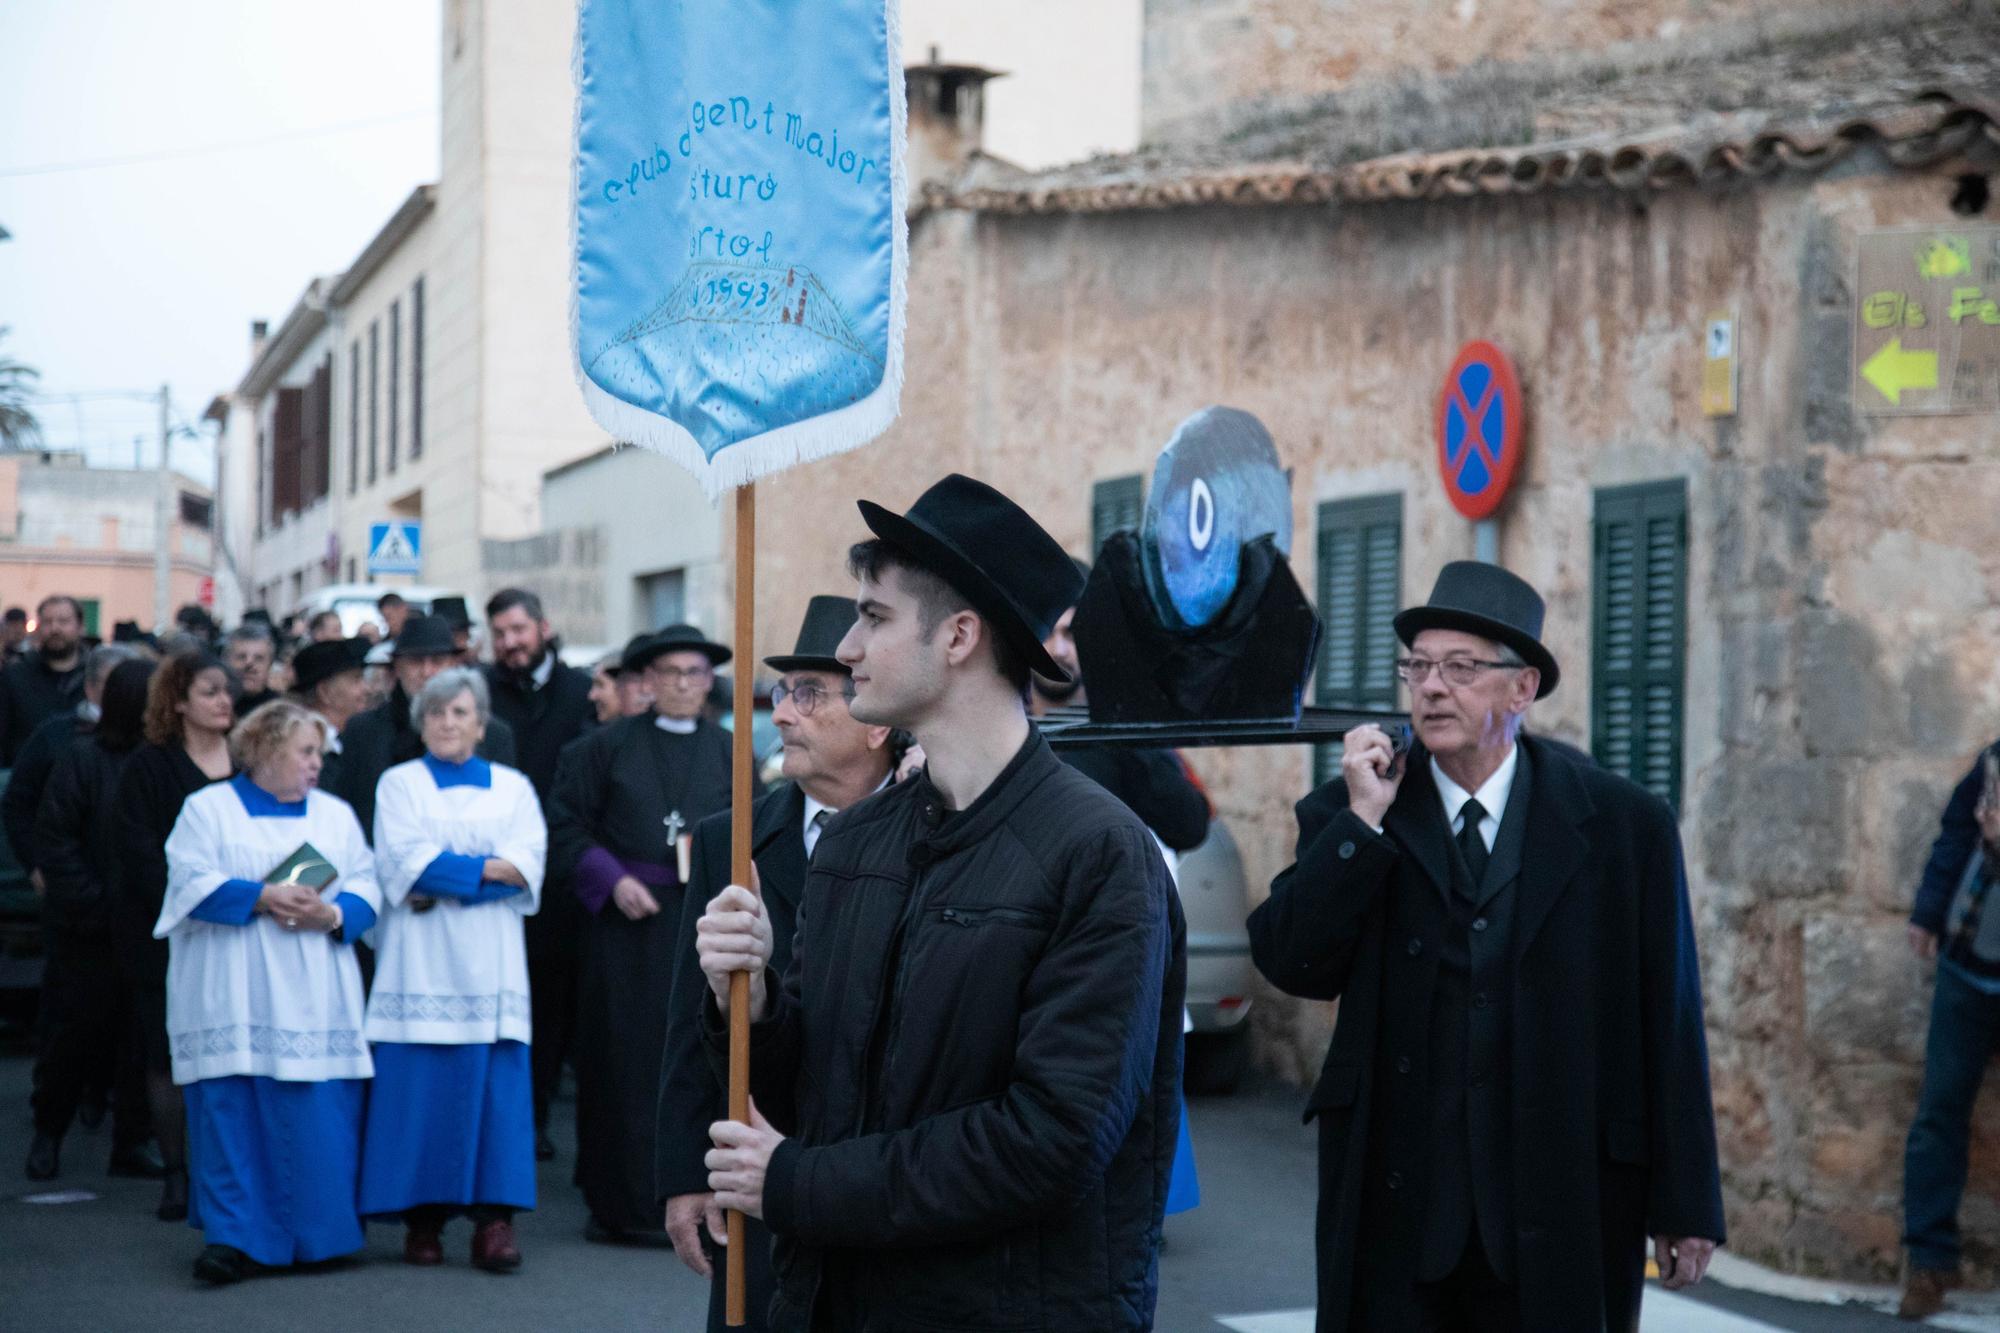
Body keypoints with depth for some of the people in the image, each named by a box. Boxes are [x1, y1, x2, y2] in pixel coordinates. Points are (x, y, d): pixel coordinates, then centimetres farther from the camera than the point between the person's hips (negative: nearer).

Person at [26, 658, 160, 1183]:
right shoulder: (82, 760, -6)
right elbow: (56, 842, -7)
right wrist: (92, 908, -12)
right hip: (88, 930, -2)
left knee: (144, 1038, 5)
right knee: (76, 1034, 7)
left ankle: (134, 1141, 16)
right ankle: (47, 1134, 26)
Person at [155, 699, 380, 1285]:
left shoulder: (336, 814, 17)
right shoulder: (208, 809, 7)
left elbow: (367, 885, 8)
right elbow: (191, 883, -6)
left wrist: (333, 915, -12)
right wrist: (262, 898, -17)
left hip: (312, 995, 3)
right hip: (233, 992, -3)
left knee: (321, 1118, -1)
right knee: (231, 1109, -9)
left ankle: (313, 1234, 9)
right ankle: (232, 1237, -6)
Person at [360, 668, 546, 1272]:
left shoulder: (514, 787, 15)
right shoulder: (399, 784, 11)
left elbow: (528, 864, -1)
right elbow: (404, 861, -4)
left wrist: (444, 877, -9)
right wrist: (489, 868, -8)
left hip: (490, 958, 1)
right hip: (421, 959, -1)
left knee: (496, 1081, -7)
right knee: (420, 1084, -5)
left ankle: (493, 1216, -7)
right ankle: (422, 1216, 0)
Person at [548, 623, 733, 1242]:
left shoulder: (730, 753, 12)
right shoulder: (605, 747, 6)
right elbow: (564, 828, 3)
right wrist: (611, 878, -10)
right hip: (627, 924, -2)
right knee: (625, 1063, -1)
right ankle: (621, 1205, 5)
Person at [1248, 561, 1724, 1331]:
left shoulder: (1622, 825, 0)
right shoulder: (1348, 817, 4)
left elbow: (1667, 1023, 1)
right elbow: (1292, 968, -7)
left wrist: (1685, 1206, 1)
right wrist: (1364, 821, -12)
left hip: (1561, 1217, -1)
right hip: (1397, 1206, 1)